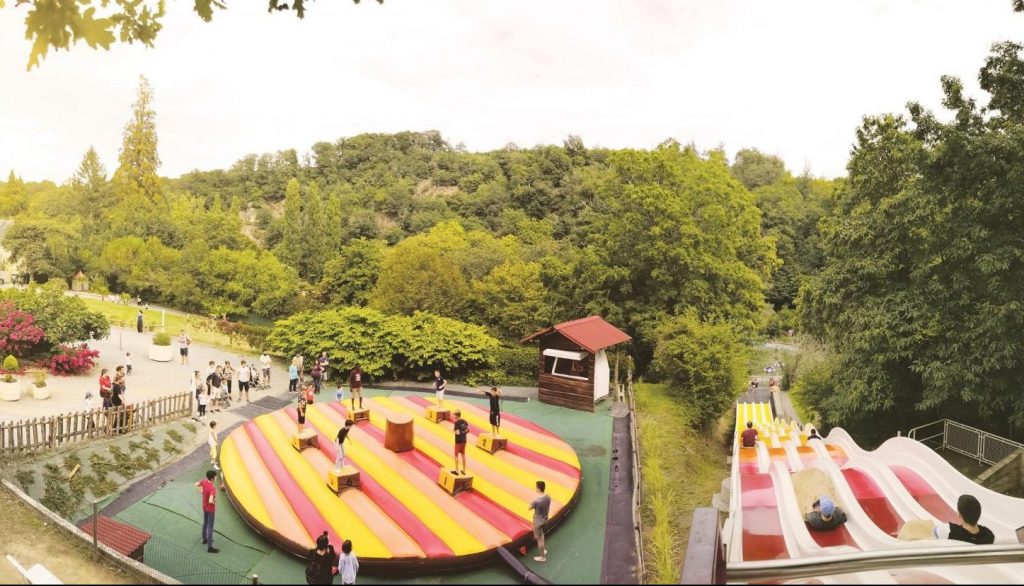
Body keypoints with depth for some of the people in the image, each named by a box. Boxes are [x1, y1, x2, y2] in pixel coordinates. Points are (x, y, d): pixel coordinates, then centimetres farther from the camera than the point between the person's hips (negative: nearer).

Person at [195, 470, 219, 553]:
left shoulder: (204, 481, -11)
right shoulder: (212, 488, -35)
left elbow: (197, 484, 10)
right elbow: (210, 501, -44)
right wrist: (214, 502, -22)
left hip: (204, 507, 9)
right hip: (210, 509, -9)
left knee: (205, 523, 27)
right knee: (210, 527, -1)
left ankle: (205, 539, 47)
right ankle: (210, 547, 6)